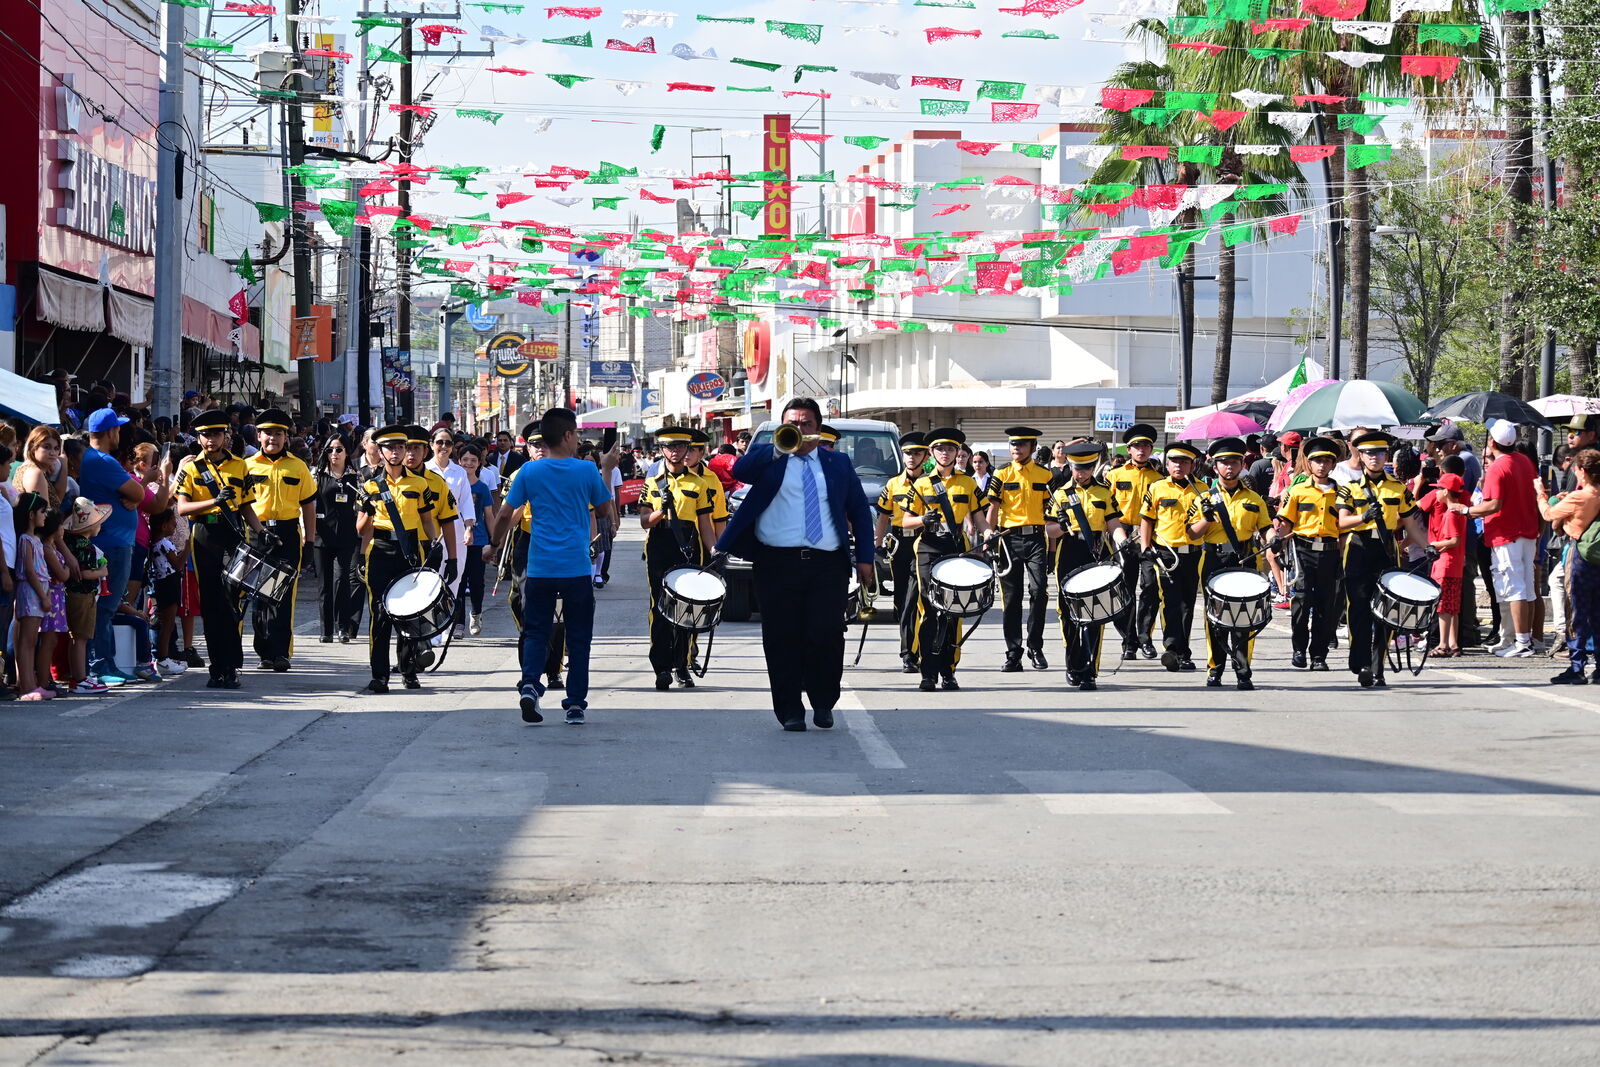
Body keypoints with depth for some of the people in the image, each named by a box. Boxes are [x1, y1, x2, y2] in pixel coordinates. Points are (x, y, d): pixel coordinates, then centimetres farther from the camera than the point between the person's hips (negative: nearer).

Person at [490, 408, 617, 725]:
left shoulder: (529, 472, 0)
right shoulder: (587, 471, -4)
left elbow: (504, 515, 2)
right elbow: (607, 513, 8)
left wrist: (494, 546, 19)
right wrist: (607, 471, 18)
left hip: (539, 568, 1)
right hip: (577, 568, -1)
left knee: (535, 632, 11)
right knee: (578, 638, 9)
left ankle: (530, 685, -11)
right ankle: (575, 704, 10)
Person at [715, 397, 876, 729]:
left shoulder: (838, 464, 17)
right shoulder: (769, 459, 10)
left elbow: (860, 511, 17)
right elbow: (740, 470, -11)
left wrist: (865, 558, 8)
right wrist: (781, 448, -19)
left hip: (828, 565, 1)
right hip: (778, 563, -1)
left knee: (827, 635, -7)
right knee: (783, 639, -1)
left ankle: (823, 704, 12)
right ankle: (790, 711, 7)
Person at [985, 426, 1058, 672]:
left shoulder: (1045, 475, 7)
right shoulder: (1002, 475, 5)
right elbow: (993, 509, 3)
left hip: (1035, 538, 0)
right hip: (1009, 538, 0)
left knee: (1038, 591, -13)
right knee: (1011, 598, 2)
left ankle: (1036, 649, -1)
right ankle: (1013, 654, 8)